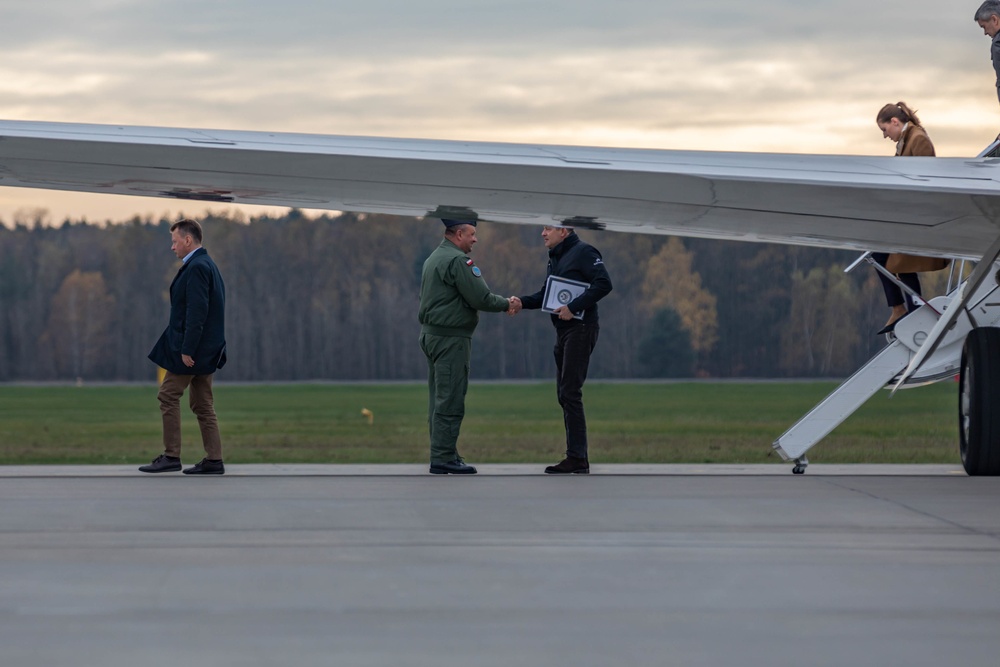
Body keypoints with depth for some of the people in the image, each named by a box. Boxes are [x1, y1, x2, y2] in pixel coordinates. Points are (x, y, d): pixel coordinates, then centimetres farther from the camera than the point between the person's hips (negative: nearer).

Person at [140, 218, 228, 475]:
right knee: (202, 404, 10)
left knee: (168, 396, -4)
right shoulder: (207, 265, 17)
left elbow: (197, 311, -23)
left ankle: (171, 456, -3)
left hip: (193, 347, -10)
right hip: (206, 348, 10)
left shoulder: (197, 268, -16)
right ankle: (214, 461, 9)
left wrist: (187, 350, -23)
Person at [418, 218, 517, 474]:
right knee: (450, 401, -8)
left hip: (431, 335, 10)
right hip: (450, 338, -10)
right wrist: (507, 304, -1)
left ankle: (441, 454, 17)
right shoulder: (457, 260, -15)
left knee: (440, 399, 13)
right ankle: (443, 458, -8)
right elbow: (480, 298, -19)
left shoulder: (433, 258, 16)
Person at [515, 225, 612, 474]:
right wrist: (522, 302, 0)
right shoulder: (555, 258, 18)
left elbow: (603, 284, -20)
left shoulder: (583, 252, -10)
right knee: (564, 394, 9)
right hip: (563, 332, 10)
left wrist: (573, 307, -25)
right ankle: (577, 457, 13)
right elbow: (545, 295, 18)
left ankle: (577, 457, -10)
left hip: (581, 329, -10)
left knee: (570, 392, -12)